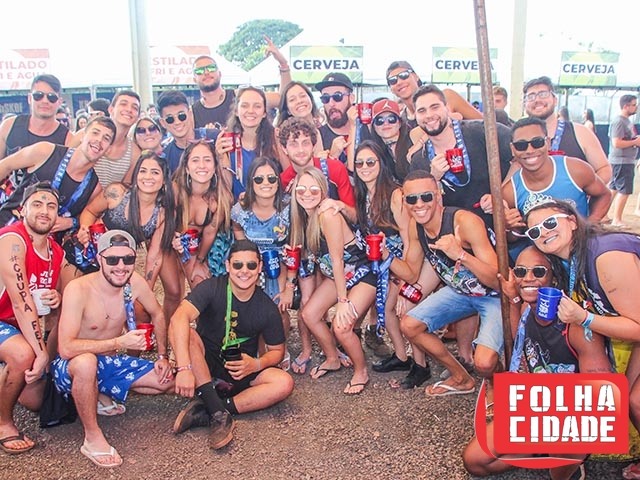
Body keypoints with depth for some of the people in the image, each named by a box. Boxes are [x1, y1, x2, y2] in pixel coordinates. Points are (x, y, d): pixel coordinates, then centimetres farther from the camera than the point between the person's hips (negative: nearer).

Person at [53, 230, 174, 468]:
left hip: (112, 363, 6)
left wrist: (163, 356, 4)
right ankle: (93, 439, -20)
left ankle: (101, 394, 15)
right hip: (71, 368, -6)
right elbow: (66, 348, -34)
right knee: (86, 361, -41)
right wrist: (119, 342, -36)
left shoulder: (134, 282, -11)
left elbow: (157, 315, 9)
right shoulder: (78, 289, -26)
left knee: (174, 381, -4)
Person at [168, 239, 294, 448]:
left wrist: (256, 364, -19)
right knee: (185, 333, -32)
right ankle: (219, 413, -34)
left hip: (240, 373, 2)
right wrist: (184, 368, -45)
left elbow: (277, 350, 4)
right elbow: (179, 318, -32)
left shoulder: (267, 308, -6)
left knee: (284, 383, -23)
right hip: (204, 367, -2)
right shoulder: (212, 288, -16)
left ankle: (205, 411, -27)